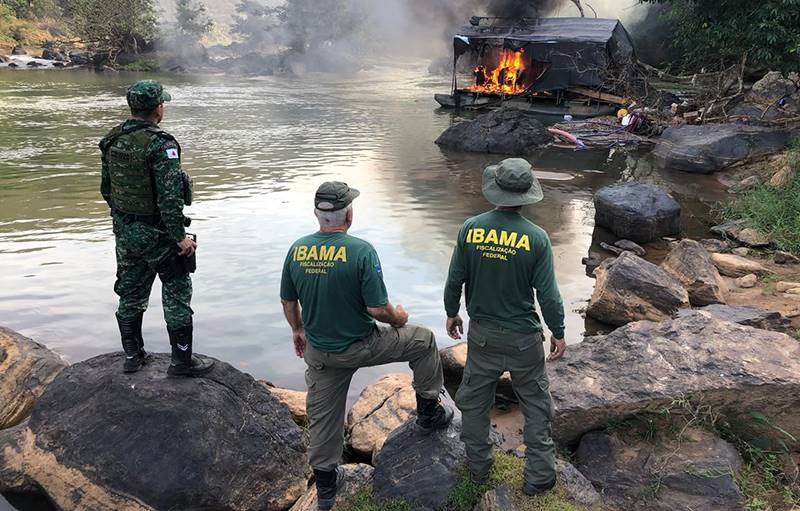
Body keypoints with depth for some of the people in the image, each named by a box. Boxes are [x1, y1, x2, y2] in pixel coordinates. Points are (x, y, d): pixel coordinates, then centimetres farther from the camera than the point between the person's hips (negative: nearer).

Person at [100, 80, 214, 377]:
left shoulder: (112, 141, 3)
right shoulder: (160, 145, -21)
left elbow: (106, 188, 12)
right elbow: (169, 197, -24)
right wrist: (180, 236, -17)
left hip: (124, 231, 7)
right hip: (156, 233, -7)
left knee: (130, 293, 17)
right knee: (177, 293, 5)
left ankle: (132, 355, 28)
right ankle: (181, 360, 11)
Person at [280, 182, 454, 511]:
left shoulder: (297, 250, -7)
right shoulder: (361, 251, -23)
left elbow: (287, 301, 4)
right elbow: (378, 309, -22)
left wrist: (298, 330, 23)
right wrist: (398, 318, 0)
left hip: (318, 351, 5)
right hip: (360, 347, -4)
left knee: (323, 418, 18)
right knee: (423, 342, 17)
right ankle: (429, 414, 30)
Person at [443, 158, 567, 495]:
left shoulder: (470, 228, -11)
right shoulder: (536, 238, -16)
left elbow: (455, 278, -3)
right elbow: (548, 294, -11)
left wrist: (452, 312, 15)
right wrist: (558, 333, 4)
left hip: (481, 334, 2)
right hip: (524, 338, -2)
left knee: (475, 401, 19)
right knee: (536, 405, 16)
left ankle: (478, 468, 33)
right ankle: (539, 475, 24)